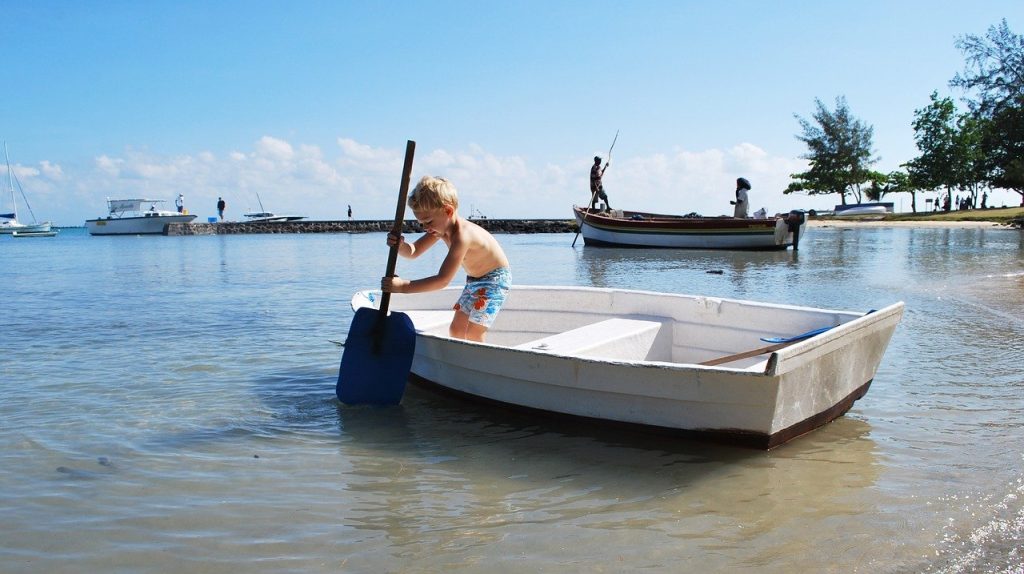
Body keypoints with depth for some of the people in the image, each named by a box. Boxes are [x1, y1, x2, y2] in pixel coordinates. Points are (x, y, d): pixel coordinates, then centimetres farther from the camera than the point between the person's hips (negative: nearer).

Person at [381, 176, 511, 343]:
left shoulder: (462, 235, -35)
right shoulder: (442, 228, -6)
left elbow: (443, 280, -39)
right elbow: (414, 251, -2)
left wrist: (403, 286, -40)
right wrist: (399, 245, -26)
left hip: (495, 279, -10)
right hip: (474, 280, 10)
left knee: (473, 335, -18)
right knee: (456, 330, 11)